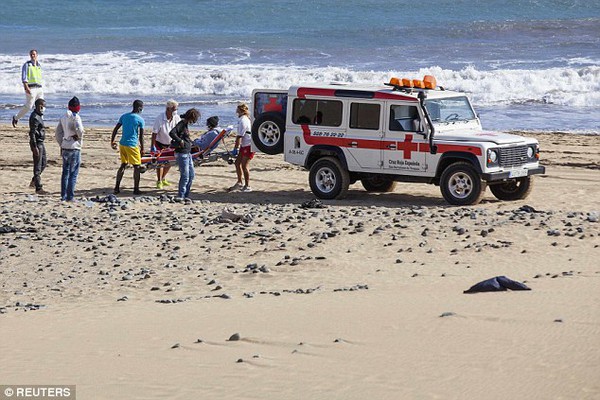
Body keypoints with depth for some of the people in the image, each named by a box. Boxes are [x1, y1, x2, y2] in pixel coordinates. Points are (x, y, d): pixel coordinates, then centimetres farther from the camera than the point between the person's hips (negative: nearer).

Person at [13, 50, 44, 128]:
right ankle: (16, 118, 10)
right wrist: (26, 88, -22)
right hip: (31, 88, -6)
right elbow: (24, 77, -10)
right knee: (28, 106, -8)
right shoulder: (27, 65, -2)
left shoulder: (39, 66, 17)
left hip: (39, 88, 6)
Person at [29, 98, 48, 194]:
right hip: (37, 143, -10)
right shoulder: (34, 117, -19)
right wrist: (35, 147, -24)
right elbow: (32, 133, -22)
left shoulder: (39, 116, 12)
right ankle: (38, 188, 0)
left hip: (41, 143, 10)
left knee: (43, 164, 17)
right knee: (38, 166, -4)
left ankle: (33, 182, 28)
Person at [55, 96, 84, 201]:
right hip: (74, 148, -6)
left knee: (65, 172, 13)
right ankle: (70, 196, -4)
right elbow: (79, 130, -25)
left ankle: (63, 196, 14)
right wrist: (80, 137, -4)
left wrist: (61, 144, 16)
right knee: (73, 173, -2)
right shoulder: (75, 117, -11)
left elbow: (57, 133, 11)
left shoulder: (63, 117, 9)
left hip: (65, 148, 6)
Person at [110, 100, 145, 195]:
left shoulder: (124, 116, 8)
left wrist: (112, 142, 17)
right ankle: (136, 189, 4)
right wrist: (142, 149, 0)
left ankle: (117, 188, 13)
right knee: (137, 167, 4)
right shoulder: (140, 120, -9)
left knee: (123, 165, 16)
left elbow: (115, 130, 9)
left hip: (122, 144, 6)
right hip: (132, 145, -6)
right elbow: (141, 136, -8)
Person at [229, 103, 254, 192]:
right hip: (245, 145, 10)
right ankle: (239, 183, 22)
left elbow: (239, 136, -20)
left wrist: (235, 149, -17)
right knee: (237, 162, 13)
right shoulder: (246, 119, 13)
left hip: (249, 145, -10)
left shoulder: (243, 121, -19)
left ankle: (247, 186, -1)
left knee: (244, 165, -7)